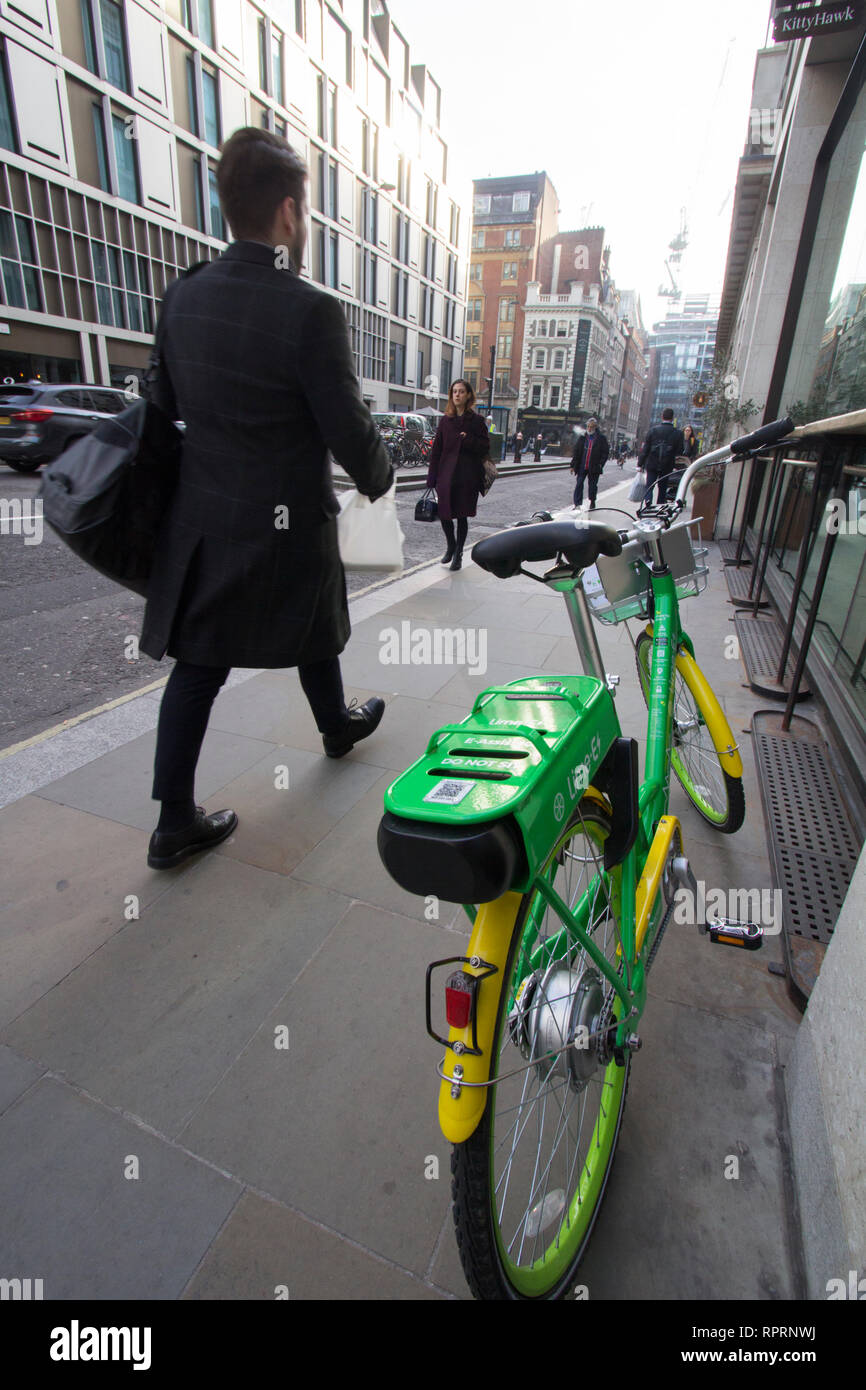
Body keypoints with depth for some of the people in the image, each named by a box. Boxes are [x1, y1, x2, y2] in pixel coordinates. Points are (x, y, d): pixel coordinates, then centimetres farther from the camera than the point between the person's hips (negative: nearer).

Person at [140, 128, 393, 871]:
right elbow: (349, 429, -13)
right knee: (313, 635, 20)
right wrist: (379, 477, 7)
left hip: (200, 517, 5)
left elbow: (165, 403, 13)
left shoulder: (182, 297, 4)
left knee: (197, 663, 8)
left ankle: (175, 821, 14)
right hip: (286, 522, -5)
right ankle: (338, 726, 47)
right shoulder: (312, 311, -15)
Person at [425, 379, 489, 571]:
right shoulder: (445, 420, 8)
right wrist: (432, 478, 0)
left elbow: (485, 447, 0)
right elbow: (436, 450, 6)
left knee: (462, 515, 2)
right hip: (446, 475, 2)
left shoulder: (476, 421, 1)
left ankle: (458, 555, 15)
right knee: (444, 514, 2)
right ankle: (451, 546, 29)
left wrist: (468, 440, -16)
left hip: (467, 477, -2)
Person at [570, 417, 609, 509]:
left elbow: (606, 452, 1)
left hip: (594, 467, -2)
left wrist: (600, 464, -9)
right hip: (581, 466, 2)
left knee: (592, 485, 9)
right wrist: (573, 465, 2)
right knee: (579, 485, -3)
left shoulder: (601, 438, -1)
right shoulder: (582, 437, 6)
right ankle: (577, 504, 2)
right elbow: (576, 451, 7)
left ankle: (592, 503, 26)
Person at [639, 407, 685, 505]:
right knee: (662, 489, 13)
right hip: (667, 466, 1)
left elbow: (645, 449, -4)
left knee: (649, 488, 3)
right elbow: (680, 451, -4)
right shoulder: (678, 433, -4)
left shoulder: (653, 430, -4)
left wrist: (640, 464, 0)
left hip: (652, 464, -1)